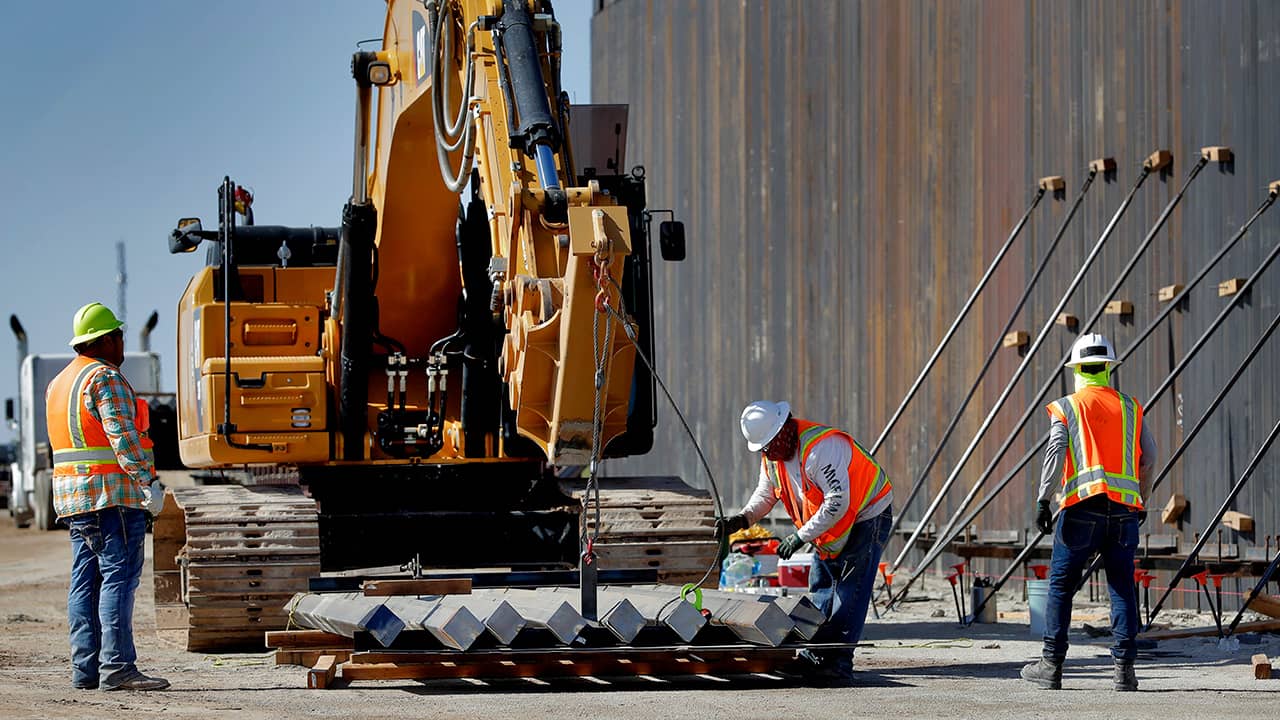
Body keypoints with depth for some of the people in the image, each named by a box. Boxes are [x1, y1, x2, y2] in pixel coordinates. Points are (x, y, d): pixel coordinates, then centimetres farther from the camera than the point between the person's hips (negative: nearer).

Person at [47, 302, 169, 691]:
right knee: (119, 576, -11)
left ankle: (85, 667, 6)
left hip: (72, 496, 9)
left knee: (85, 581, 8)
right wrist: (149, 482, -19)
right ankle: (117, 667, -17)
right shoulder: (106, 378, -10)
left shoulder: (59, 383, 19)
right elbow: (122, 436, -19)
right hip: (111, 492, -9)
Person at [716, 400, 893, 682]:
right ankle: (814, 656, 12)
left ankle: (839, 661, -16)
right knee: (820, 591, 8)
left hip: (867, 518, -9)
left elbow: (838, 502, -33)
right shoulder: (772, 456, -1)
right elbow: (765, 494, 12)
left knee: (850, 592, -14)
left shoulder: (821, 447, -31)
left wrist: (801, 536, -29)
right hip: (829, 528, 9)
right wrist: (742, 519, -9)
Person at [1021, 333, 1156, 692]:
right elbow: (1149, 457, 12)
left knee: (1061, 585, 5)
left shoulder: (1067, 407, 4)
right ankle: (1124, 667, -3)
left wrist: (1043, 500, -9)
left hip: (1083, 506, -3)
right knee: (1123, 589, 4)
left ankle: (1052, 665, 4)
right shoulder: (1129, 407, 14)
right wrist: (1140, 500, 24)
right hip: (1124, 508, 3)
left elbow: (1056, 452, -8)